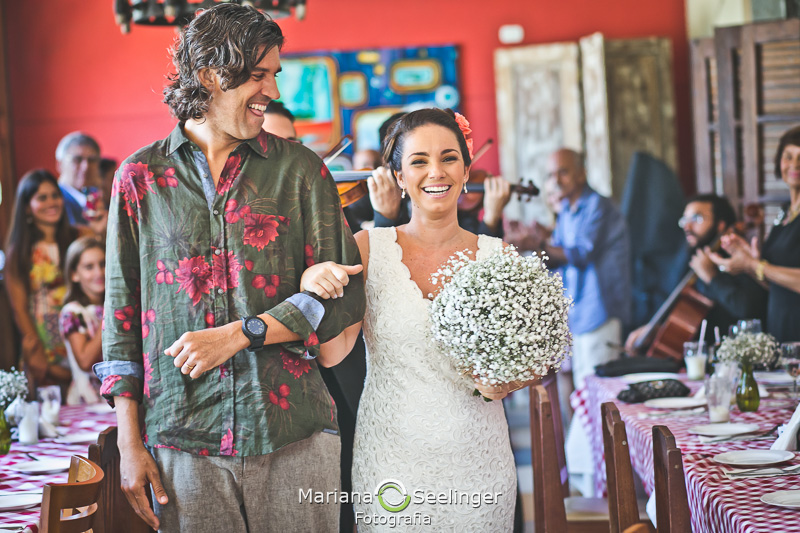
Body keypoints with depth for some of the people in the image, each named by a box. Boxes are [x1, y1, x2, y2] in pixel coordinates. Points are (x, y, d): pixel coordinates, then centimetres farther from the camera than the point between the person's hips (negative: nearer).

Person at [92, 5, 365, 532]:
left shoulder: (300, 168, 5)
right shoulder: (141, 176, 7)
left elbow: (342, 294, 0)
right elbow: (123, 308, 7)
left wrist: (239, 334, -12)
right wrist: (129, 440, 3)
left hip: (295, 434, 0)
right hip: (183, 437, 0)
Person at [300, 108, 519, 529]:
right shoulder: (368, 249, -2)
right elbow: (333, 351, -9)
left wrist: (503, 383, -14)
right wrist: (314, 287, -26)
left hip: (478, 462, 1)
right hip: (390, 459, -1)